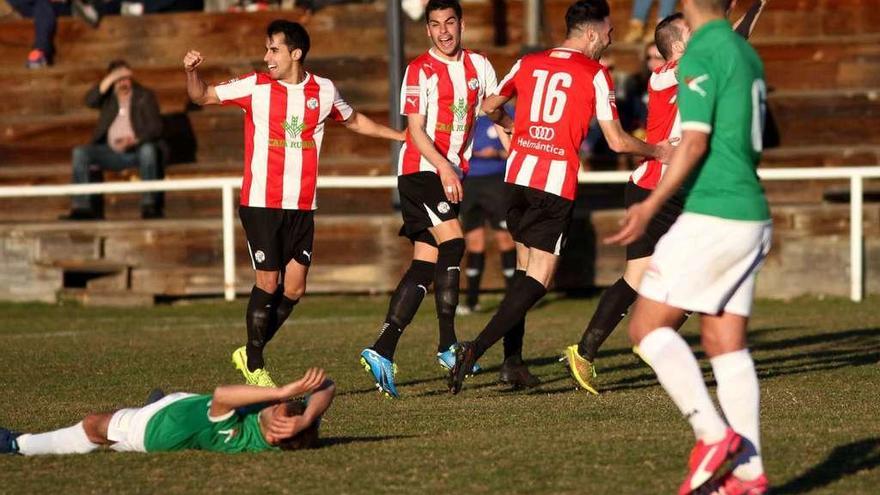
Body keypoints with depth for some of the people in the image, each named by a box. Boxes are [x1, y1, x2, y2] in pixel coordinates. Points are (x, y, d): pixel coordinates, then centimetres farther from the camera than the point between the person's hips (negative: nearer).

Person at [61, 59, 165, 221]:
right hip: (111, 152, 3)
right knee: (80, 153, -20)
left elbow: (155, 127, -5)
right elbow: (89, 101, -9)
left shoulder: (145, 96, 6)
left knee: (148, 149, -37)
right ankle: (82, 206, -26)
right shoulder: (107, 95, 14)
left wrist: (135, 140, -24)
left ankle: (150, 205, -37)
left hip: (137, 150, -3)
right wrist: (110, 79, -15)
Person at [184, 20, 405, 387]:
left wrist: (400, 135, 25)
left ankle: (250, 352, 20)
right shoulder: (254, 87, -2)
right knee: (267, 282, -7)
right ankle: (254, 368, 8)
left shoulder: (323, 91, 6)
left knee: (294, 288, 1)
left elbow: (354, 121, 24)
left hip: (301, 206, 3)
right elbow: (202, 97, 2)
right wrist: (192, 72, -18)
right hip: (261, 203, -3)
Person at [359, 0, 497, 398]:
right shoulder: (420, 70, -8)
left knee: (425, 264, 2)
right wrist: (444, 167, -27)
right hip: (421, 169, -7)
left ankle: (382, 351, 1)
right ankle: (448, 344, -16)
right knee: (452, 243, -20)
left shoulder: (478, 66, 9)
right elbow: (415, 129, -14)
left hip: (451, 175, 7)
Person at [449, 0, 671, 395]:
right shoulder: (595, 75, -3)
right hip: (556, 184, -6)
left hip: (517, 174, 6)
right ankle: (475, 350, -19)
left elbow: (489, 107, 23)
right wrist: (657, 152, 13)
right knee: (538, 281, -4)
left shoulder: (528, 63, 12)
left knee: (524, 269, 19)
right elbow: (616, 142, -4)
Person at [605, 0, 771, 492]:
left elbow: (694, 143, -18)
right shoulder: (747, 54, 16)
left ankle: (714, 434, -12)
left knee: (649, 326, -2)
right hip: (753, 217, 8)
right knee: (727, 344, 7)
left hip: (711, 217, -8)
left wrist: (651, 206, -19)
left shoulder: (702, 54, -11)